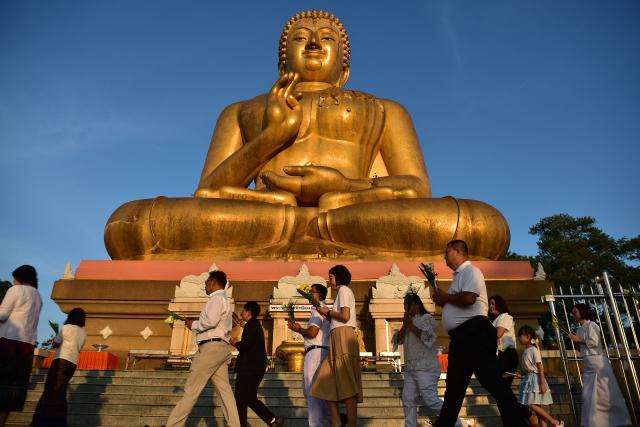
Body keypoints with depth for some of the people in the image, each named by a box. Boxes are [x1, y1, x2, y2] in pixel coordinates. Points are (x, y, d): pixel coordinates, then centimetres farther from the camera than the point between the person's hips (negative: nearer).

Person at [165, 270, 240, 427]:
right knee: (225, 390, 4)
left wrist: (193, 324, -6)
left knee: (191, 389, -5)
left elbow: (210, 321, -22)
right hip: (221, 347, 10)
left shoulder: (216, 298, -6)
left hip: (211, 347, -10)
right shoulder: (224, 301, 25)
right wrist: (197, 325, 13)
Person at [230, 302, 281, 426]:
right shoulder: (256, 325, 19)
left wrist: (235, 343, -4)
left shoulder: (251, 325, -11)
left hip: (249, 369, -10)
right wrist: (238, 343, 15)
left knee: (241, 400, -2)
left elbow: (245, 345, -22)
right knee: (251, 398, 14)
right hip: (255, 368, 10)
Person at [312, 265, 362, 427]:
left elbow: (345, 316, -14)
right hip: (338, 338, 10)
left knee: (347, 385, -12)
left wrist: (328, 311, -2)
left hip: (343, 335, -10)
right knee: (327, 382, 7)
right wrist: (328, 314, 18)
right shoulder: (343, 292, 27)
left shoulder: (344, 290, -1)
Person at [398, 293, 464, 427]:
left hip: (425, 368, -8)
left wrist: (410, 325, -11)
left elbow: (426, 336, -19)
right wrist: (405, 325, -3)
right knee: (408, 400, 3)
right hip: (410, 369, 8)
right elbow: (399, 339, 10)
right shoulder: (409, 321, 20)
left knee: (431, 399, -12)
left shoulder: (427, 318, -2)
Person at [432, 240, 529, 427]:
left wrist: (444, 296, -10)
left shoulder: (470, 271, -7)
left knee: (493, 382, -10)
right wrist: (442, 301, 12)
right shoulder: (458, 276, 22)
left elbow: (468, 298, -25)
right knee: (454, 386, 14)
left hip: (475, 333, -11)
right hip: (460, 336, 11)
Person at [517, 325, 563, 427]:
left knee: (531, 405, -13)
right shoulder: (525, 351, 13)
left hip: (535, 379, -8)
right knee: (536, 406, 7)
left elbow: (540, 367, -15)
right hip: (528, 379, 8)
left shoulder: (534, 350, -11)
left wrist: (542, 383, -19)